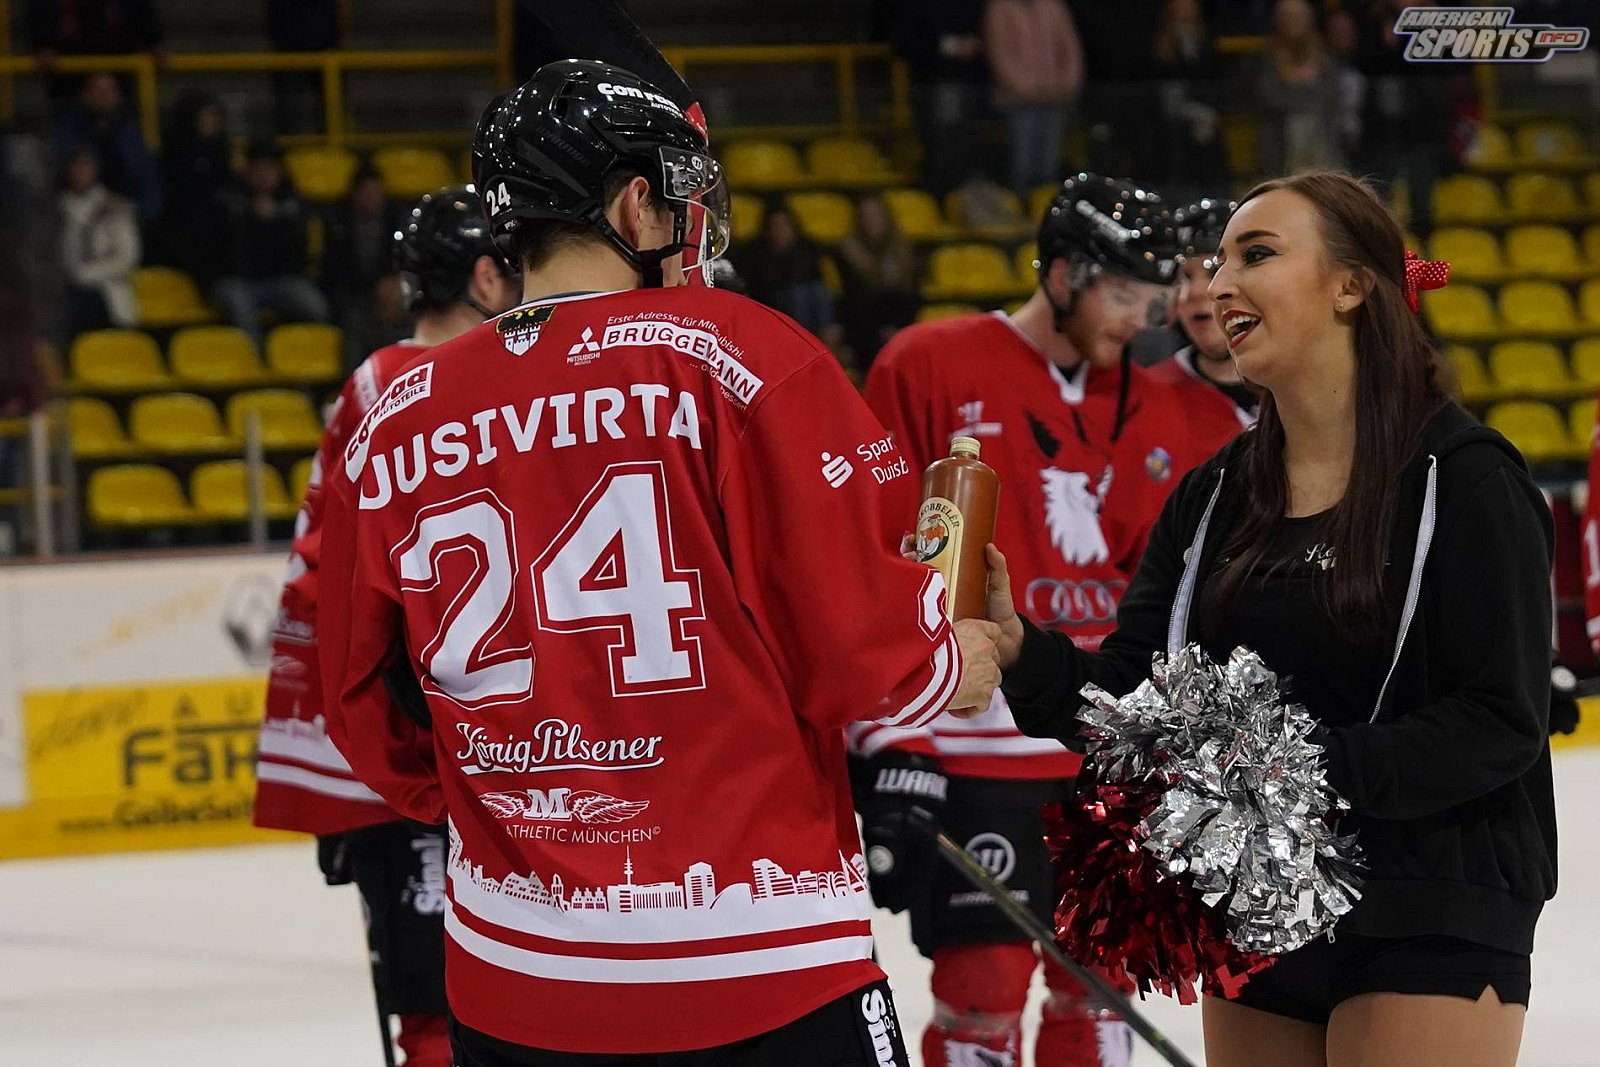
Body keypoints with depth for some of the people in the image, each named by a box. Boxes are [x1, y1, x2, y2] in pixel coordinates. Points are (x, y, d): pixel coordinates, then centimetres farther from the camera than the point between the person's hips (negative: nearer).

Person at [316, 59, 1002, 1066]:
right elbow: (868, 643, -12)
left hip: (509, 986, 5)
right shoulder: (731, 354, -10)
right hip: (760, 980, -5)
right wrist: (955, 668, 10)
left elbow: (374, 719, 11)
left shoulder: (395, 426, 3)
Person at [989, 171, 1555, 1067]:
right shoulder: (1212, 496, 10)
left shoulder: (1461, 478, -10)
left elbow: (1502, 721, -15)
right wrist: (1018, 648, -17)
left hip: (1430, 928, -6)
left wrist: (1318, 772, -25)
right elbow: (1130, 694, 2)